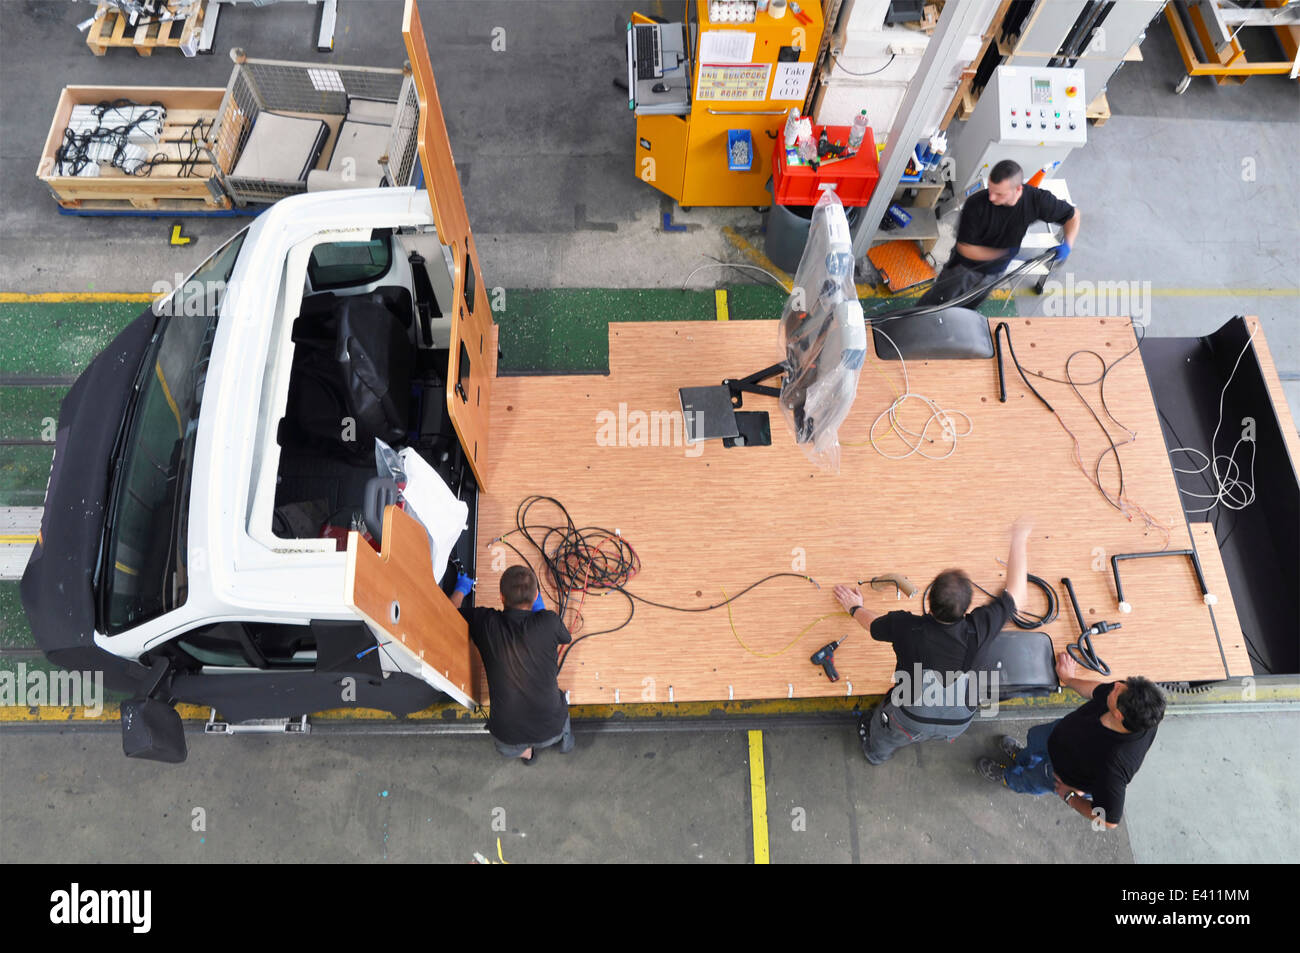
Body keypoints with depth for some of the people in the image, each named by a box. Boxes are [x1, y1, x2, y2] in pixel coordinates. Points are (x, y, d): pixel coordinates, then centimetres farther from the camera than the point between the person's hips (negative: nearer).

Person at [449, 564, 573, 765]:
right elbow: (565, 637, 7)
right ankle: (564, 736, 20)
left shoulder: (485, 622, -15)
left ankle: (525, 751, 20)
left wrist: (461, 590, 25)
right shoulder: (547, 622, -19)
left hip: (508, 736, 2)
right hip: (551, 729, -1)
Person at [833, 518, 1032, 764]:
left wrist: (855, 608, 16)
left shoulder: (905, 626, -32)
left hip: (912, 720, -1)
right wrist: (1018, 541, -3)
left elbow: (873, 624, -7)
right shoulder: (976, 629, -31)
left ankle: (875, 753, 61)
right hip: (959, 722, 1)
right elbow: (1017, 593, -14)